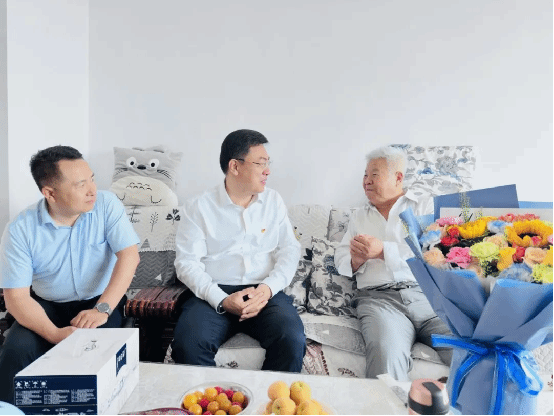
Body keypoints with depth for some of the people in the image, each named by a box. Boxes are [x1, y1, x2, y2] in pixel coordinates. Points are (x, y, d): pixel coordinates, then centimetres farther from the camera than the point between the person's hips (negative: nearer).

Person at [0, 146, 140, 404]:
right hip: (48, 306, 1)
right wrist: (54, 334, -29)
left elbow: (129, 255, -21)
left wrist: (102, 309, -31)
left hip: (101, 300, -1)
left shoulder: (107, 205, -14)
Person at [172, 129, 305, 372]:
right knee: (188, 345, -28)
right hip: (213, 294, -1)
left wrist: (268, 287, -12)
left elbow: (290, 250, 6)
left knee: (293, 340, -26)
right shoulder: (199, 207, 3)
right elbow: (187, 262, -3)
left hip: (265, 293, 2)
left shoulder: (274, 201, 12)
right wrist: (221, 300, -17)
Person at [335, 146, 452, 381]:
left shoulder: (426, 206, 16)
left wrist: (384, 251, -12)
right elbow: (341, 262, 20)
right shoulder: (359, 217, 27)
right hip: (379, 297, 1)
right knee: (386, 355, -32)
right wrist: (357, 260, -3)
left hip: (428, 293, 0)